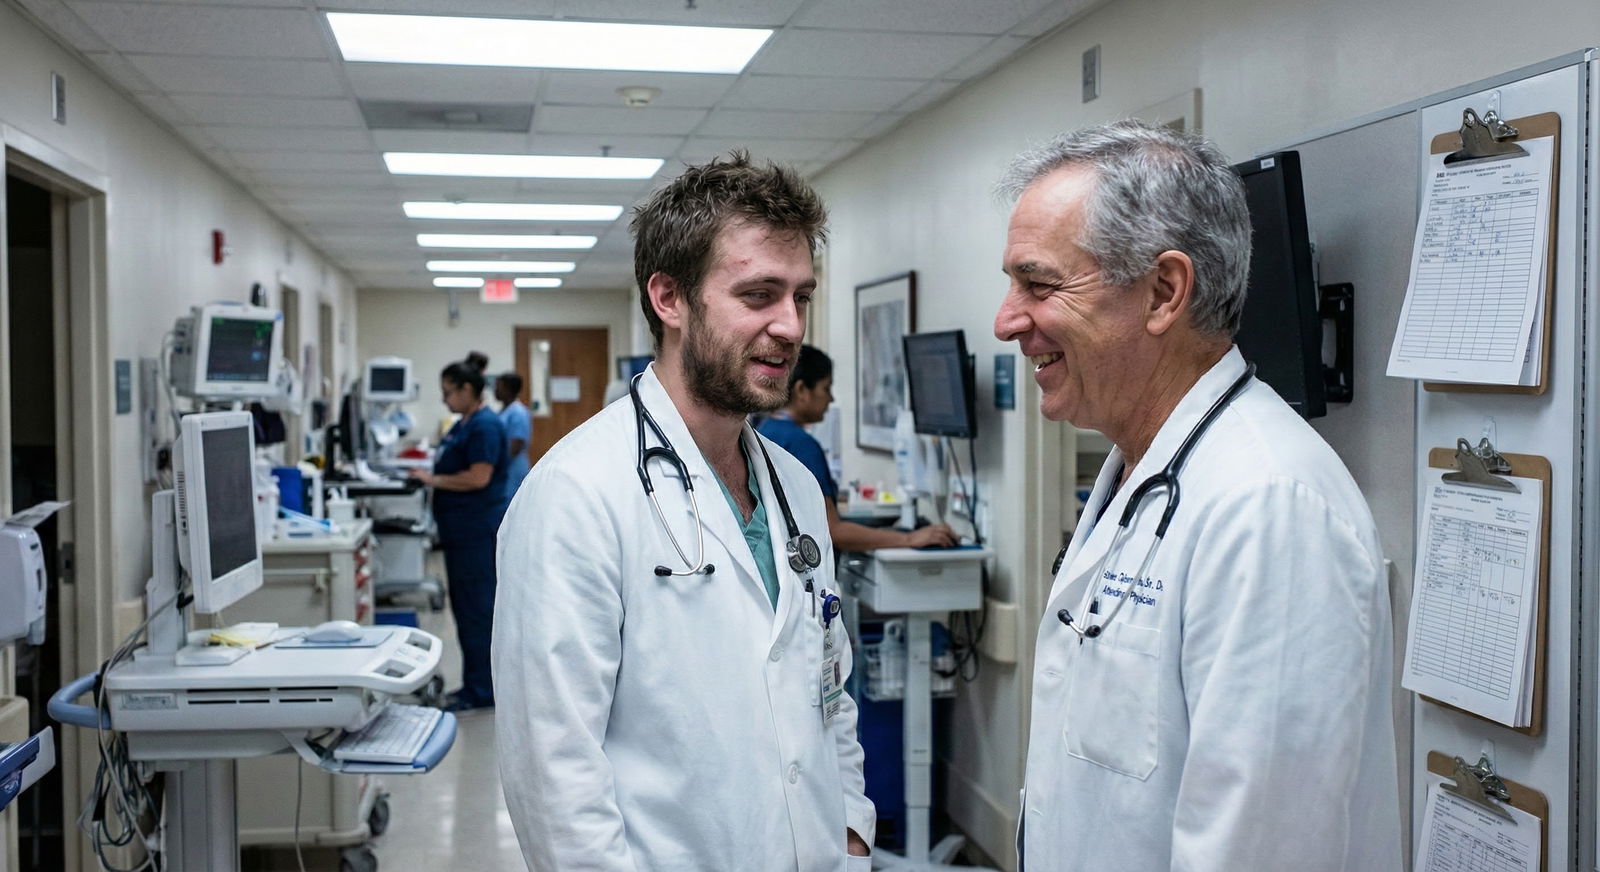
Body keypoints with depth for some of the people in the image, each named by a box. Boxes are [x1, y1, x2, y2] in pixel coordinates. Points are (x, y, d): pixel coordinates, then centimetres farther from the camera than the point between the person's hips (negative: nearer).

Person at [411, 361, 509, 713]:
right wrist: (429, 475, 8)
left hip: (477, 533, -11)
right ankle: (474, 684, 23)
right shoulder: (464, 424, 16)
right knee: (465, 606, 15)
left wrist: (434, 480, -15)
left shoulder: (485, 425, -15)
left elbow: (478, 477, -23)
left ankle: (481, 692, 2)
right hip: (461, 531, 11)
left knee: (476, 609, -5)